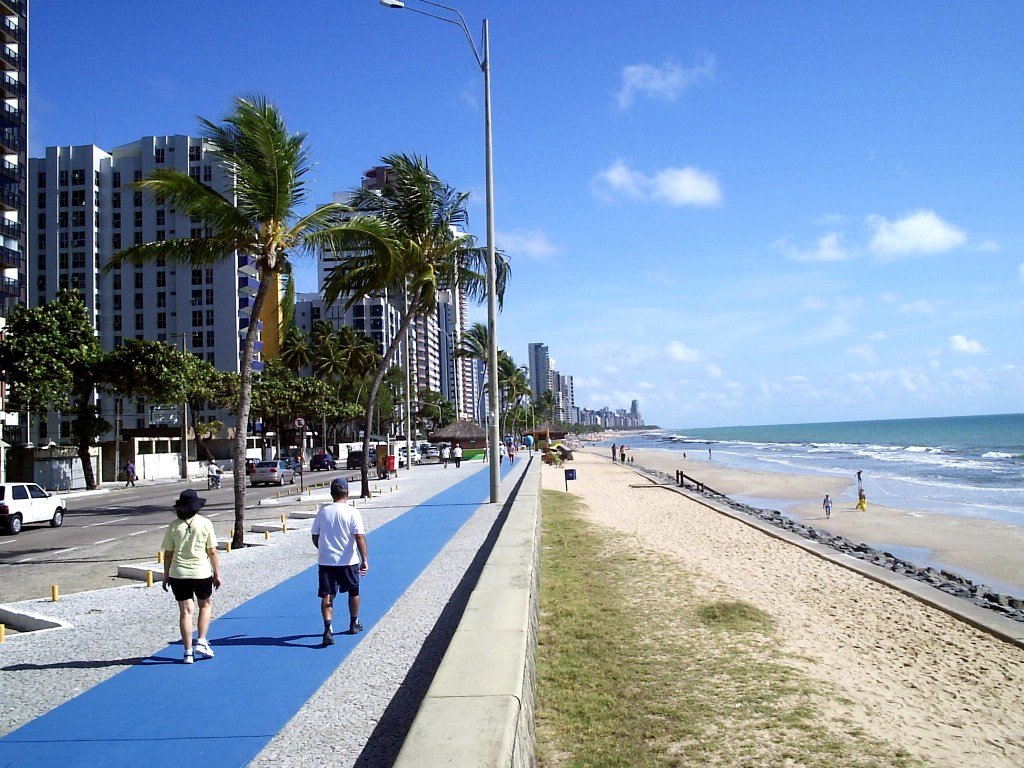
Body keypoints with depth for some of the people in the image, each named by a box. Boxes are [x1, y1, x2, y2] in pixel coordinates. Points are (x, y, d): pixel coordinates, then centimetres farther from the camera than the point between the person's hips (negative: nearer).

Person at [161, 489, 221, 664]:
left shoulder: (174, 526, -1)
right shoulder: (205, 523, -5)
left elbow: (168, 554, 1)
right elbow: (212, 551, -2)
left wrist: (166, 575, 12)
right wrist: (217, 573, 7)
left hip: (178, 574, 1)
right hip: (202, 573, -1)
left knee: (185, 611, 6)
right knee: (206, 605, 20)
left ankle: (188, 652, 8)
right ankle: (201, 642, 11)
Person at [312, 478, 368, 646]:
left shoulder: (323, 512, 1)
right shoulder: (352, 512, -9)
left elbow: (315, 537, 8)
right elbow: (360, 537, -15)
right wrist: (364, 559, -13)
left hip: (325, 561, 1)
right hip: (348, 562, -1)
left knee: (327, 595, -1)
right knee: (353, 592, 19)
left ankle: (328, 629, -17)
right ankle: (354, 624, 33)